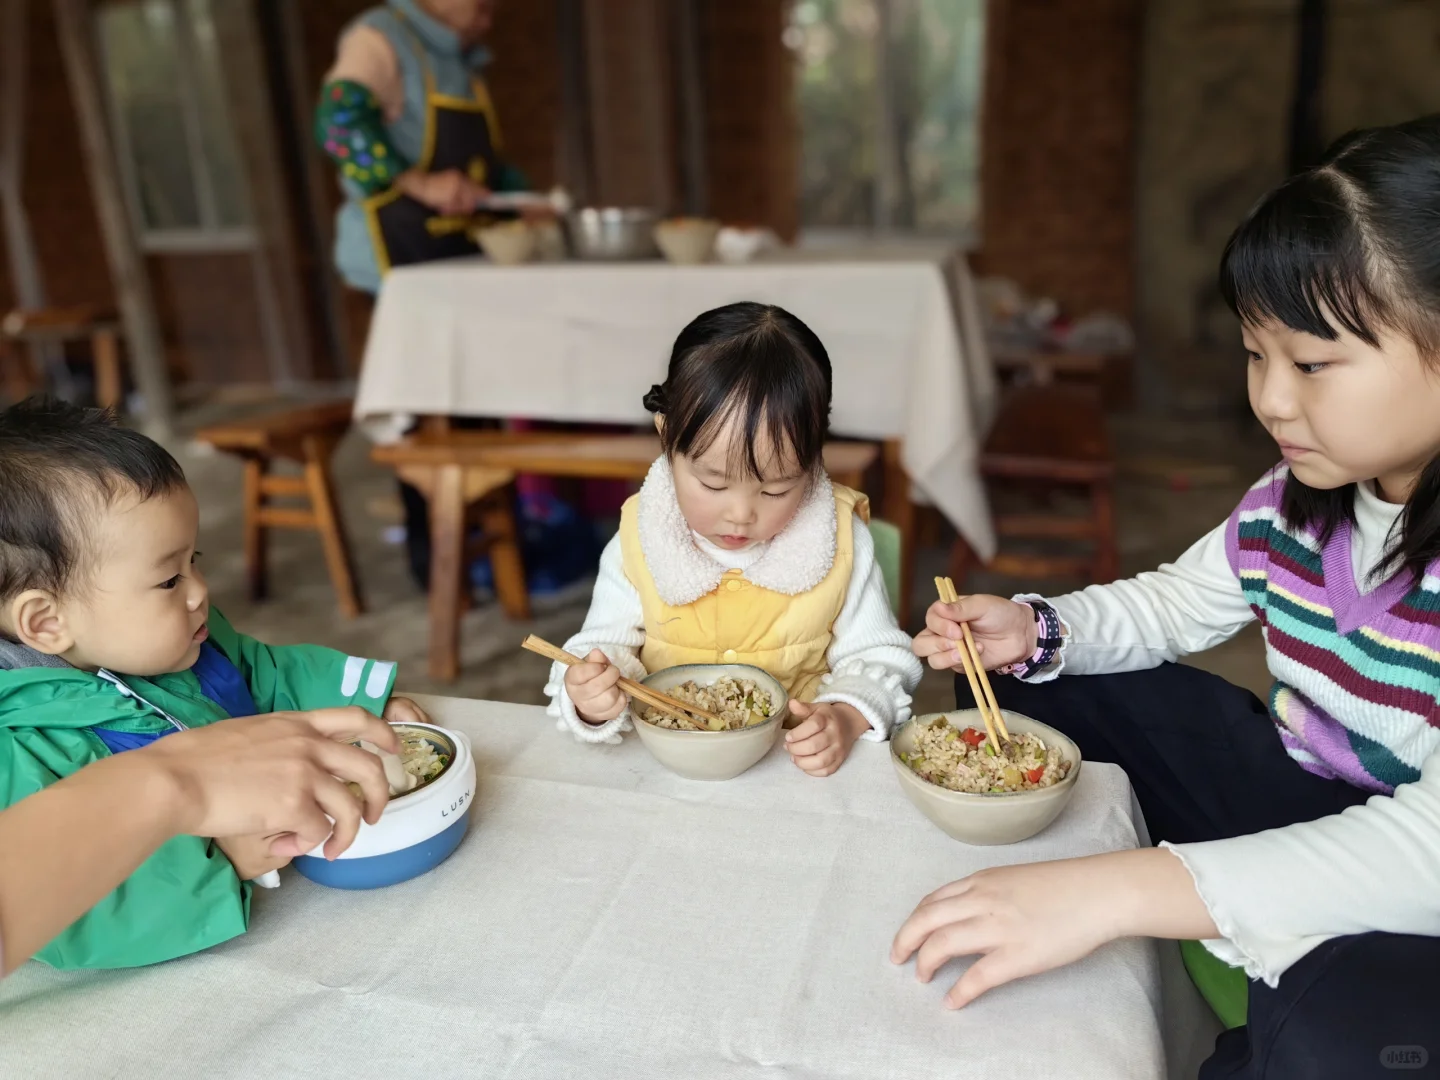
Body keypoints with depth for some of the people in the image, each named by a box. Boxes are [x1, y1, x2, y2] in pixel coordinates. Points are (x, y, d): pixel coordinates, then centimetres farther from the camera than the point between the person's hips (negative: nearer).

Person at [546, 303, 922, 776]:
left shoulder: (841, 542, -6)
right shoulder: (636, 546, -5)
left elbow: (877, 661, 1)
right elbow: (607, 648, 0)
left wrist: (847, 719, -18)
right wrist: (589, 696, -22)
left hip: (799, 768, -1)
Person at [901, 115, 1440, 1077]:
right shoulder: (1291, 505, -6)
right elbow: (1176, 604, 10)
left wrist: (1117, 891, -47)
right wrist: (1035, 630, -13)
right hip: (1301, 792, 7)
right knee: (1019, 676, 4)